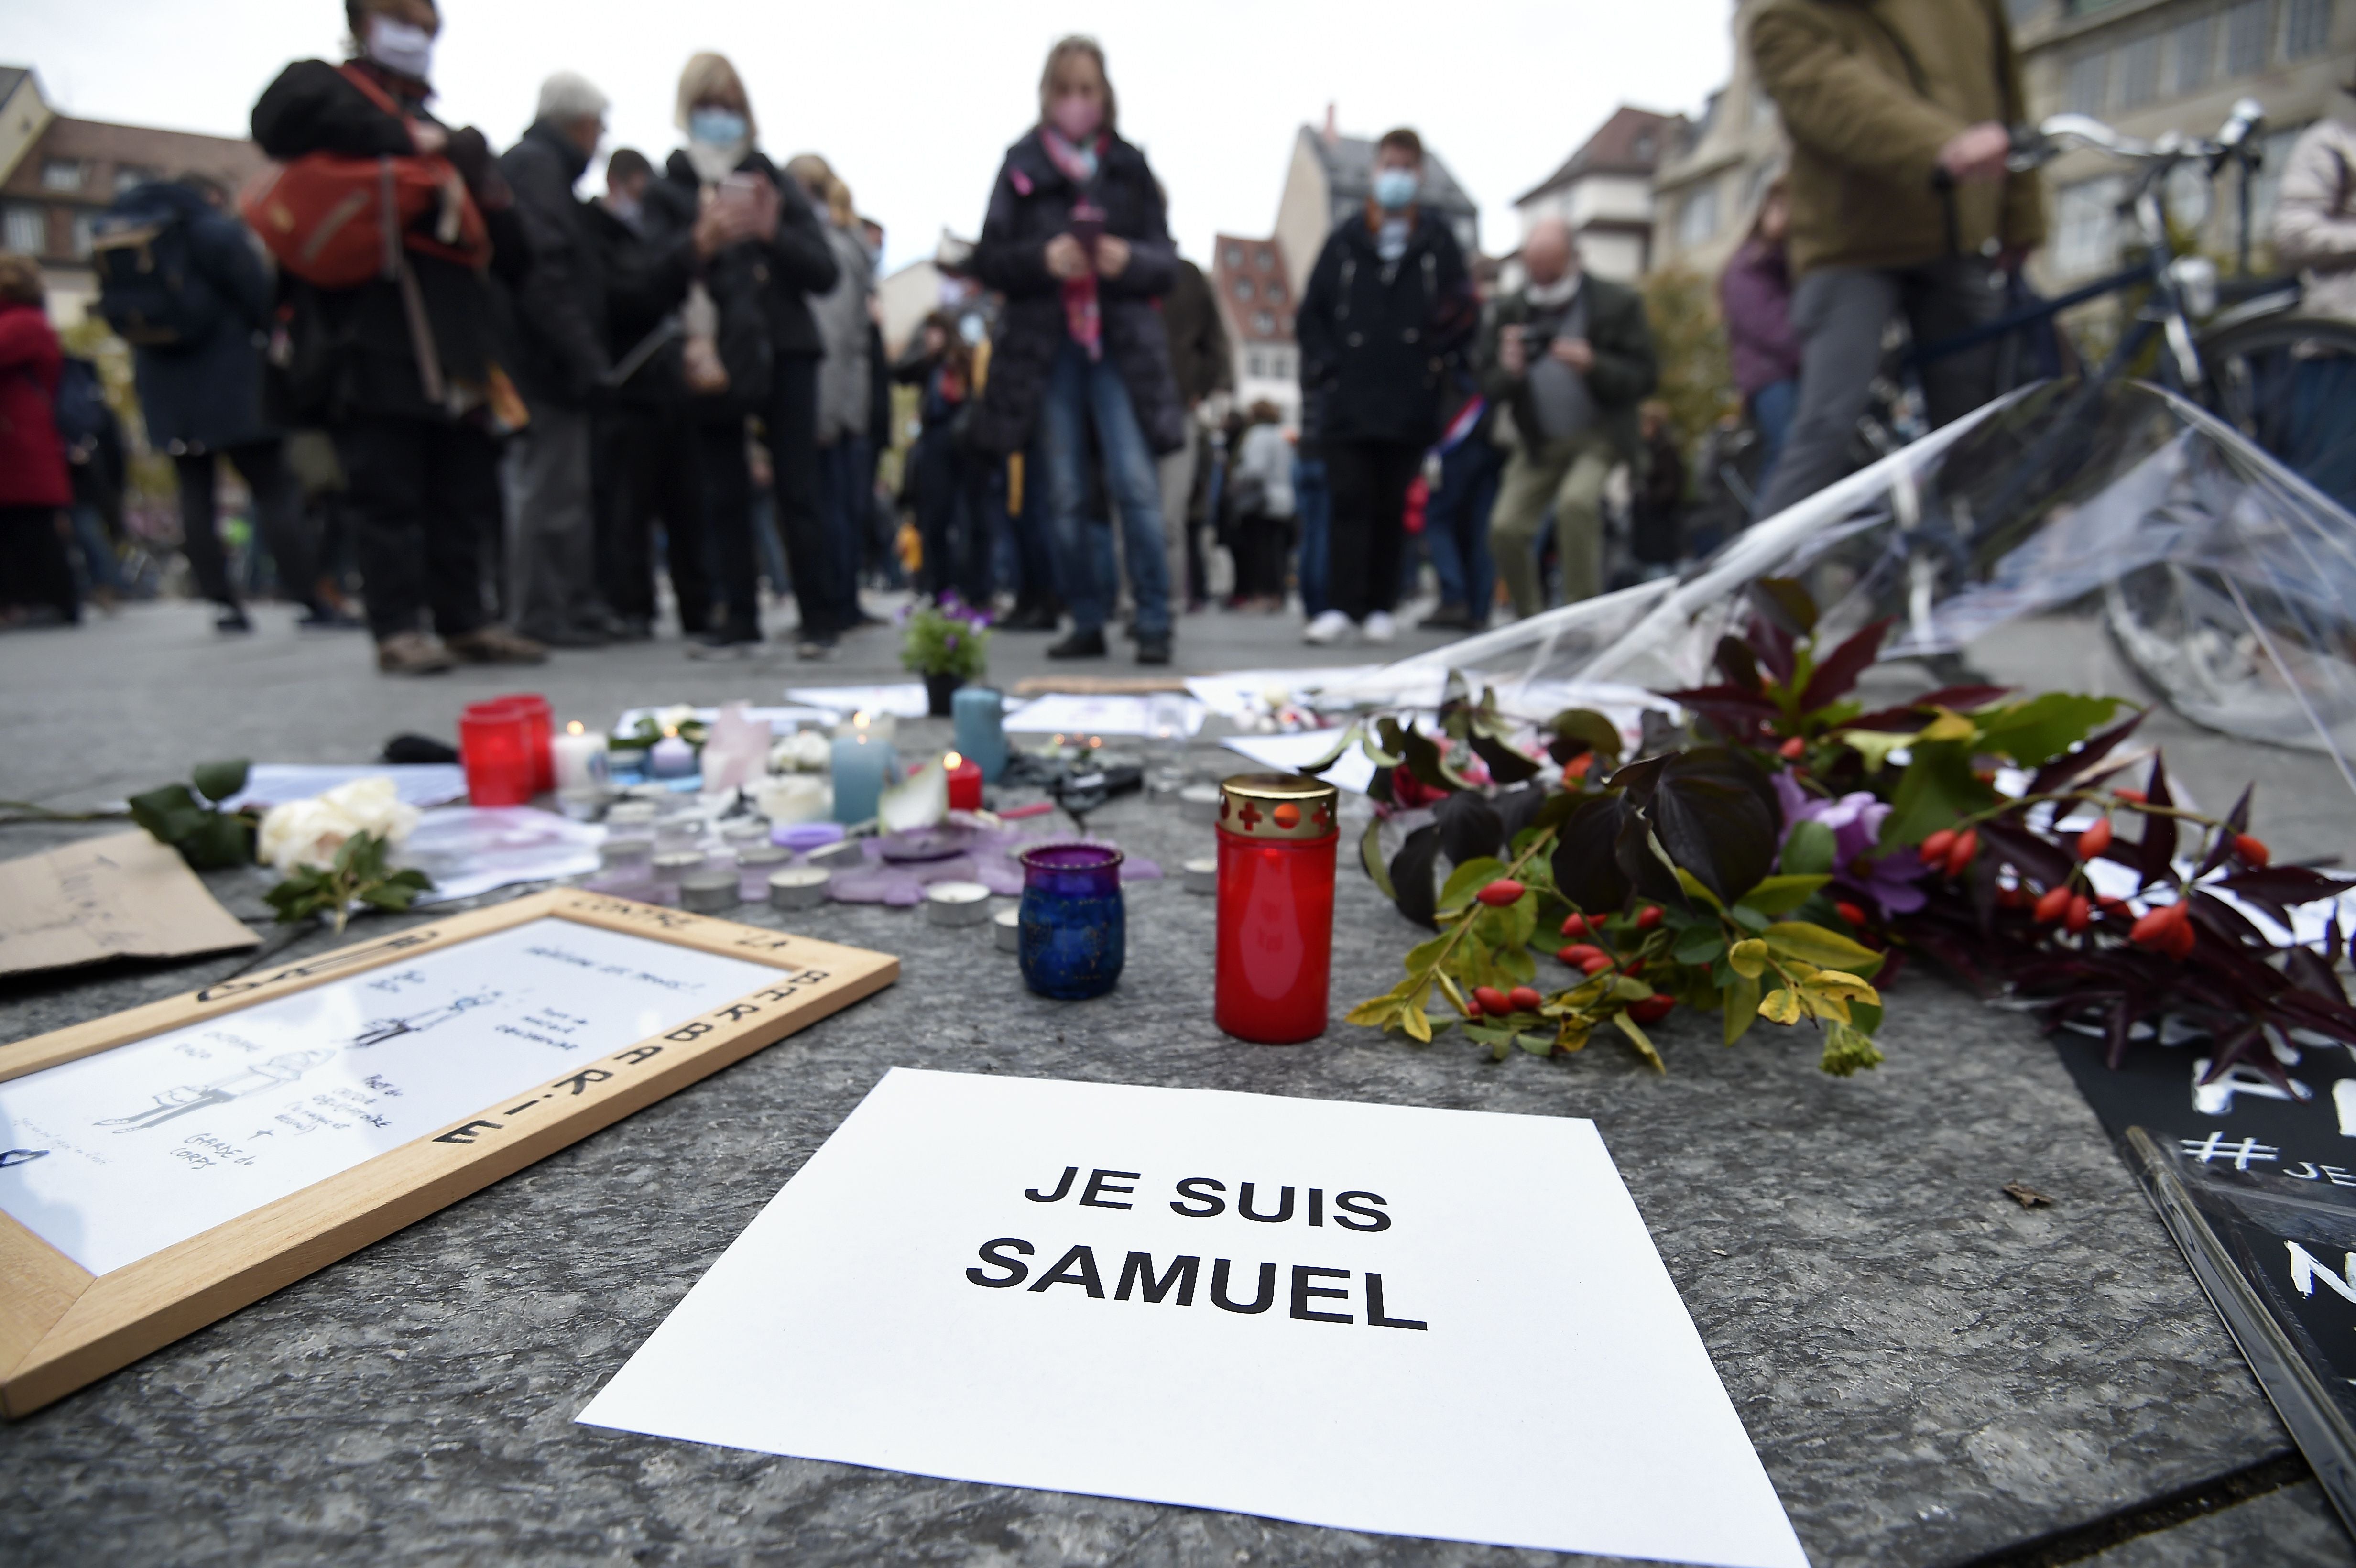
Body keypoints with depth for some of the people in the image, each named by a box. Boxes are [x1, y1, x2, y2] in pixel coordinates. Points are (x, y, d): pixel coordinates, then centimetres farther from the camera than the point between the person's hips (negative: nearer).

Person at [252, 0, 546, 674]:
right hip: (370, 335, -6)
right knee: (388, 487, -9)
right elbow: (285, 115, -11)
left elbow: (509, 251, 28)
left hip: (451, 337, 6)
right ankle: (399, 630, -6)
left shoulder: (438, 130, 30)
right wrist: (405, 139, -8)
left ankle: (464, 621, 7)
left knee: (466, 487, 2)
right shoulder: (324, 84, 14)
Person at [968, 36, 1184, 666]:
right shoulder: (1021, 166, 9)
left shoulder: (1130, 166, 10)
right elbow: (988, 260, 5)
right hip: (1048, 348, 1)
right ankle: (1087, 623, 12)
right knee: (1065, 496, 2)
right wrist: (1042, 259, -13)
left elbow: (1167, 264, 8)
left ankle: (1154, 622, -5)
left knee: (1135, 483, -12)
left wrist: (1130, 260, -13)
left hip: (1120, 346, -1)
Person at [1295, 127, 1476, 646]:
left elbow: (1464, 315, 11)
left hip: (1409, 404, 1)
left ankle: (1379, 608, 10)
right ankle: (1341, 607, -10)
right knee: (1350, 502, -8)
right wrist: (1325, 365, -1)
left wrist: (1437, 355, -5)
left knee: (1393, 508, 4)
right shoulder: (1345, 239, 13)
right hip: (1348, 403, -1)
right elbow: (1310, 314, 12)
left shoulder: (1438, 240, 14)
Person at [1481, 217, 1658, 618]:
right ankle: (1531, 621, 10)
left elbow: (1645, 378, -8)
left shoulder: (1618, 303, -4)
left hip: (1599, 437, -3)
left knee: (1576, 503, -31)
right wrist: (1509, 372, -22)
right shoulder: (1511, 310, 5)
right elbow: (1490, 388, 3)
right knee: (1506, 528, -12)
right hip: (1538, 442, 4)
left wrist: (1593, 366, -26)